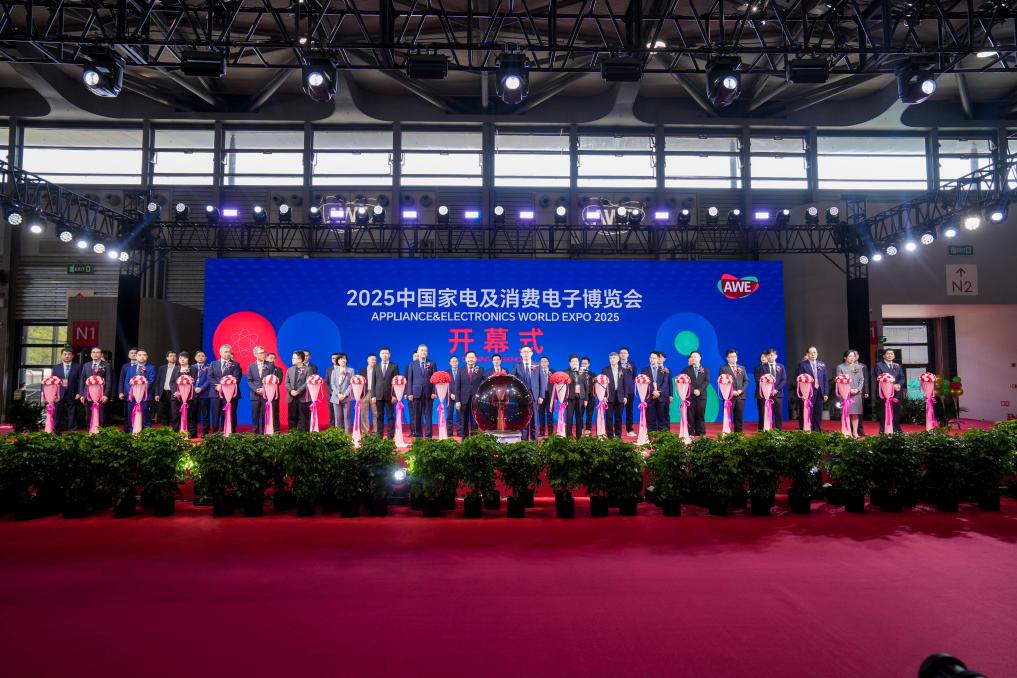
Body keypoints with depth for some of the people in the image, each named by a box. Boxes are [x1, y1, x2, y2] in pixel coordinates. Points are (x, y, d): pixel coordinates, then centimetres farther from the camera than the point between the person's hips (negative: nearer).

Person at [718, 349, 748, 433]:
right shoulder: (723, 368, 1)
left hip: (740, 396, 5)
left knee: (739, 417, 5)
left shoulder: (741, 368, 17)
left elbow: (746, 381, 13)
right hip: (729, 396, -5)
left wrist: (741, 390, -4)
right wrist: (731, 391, -14)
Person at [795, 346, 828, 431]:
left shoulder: (822, 364, 12)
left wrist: (826, 393, 4)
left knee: (818, 414, 8)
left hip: (819, 392, 4)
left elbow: (825, 380, 11)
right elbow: (799, 379, -4)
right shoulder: (802, 364, -1)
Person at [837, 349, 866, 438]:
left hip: (856, 394, 3)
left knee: (855, 414, 2)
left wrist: (858, 389, -6)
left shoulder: (858, 367, 14)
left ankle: (855, 432, 7)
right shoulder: (840, 367, 3)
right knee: (846, 414, -4)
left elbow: (862, 380, 10)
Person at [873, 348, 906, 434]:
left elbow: (902, 378, 10)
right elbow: (879, 379, -9)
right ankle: (883, 432, 1)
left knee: (897, 413, 6)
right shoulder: (879, 365, 2)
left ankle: (896, 431, 16)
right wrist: (892, 385, -17)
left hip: (897, 393, 5)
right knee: (884, 413, -4)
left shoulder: (898, 366, 19)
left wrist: (899, 384, -11)